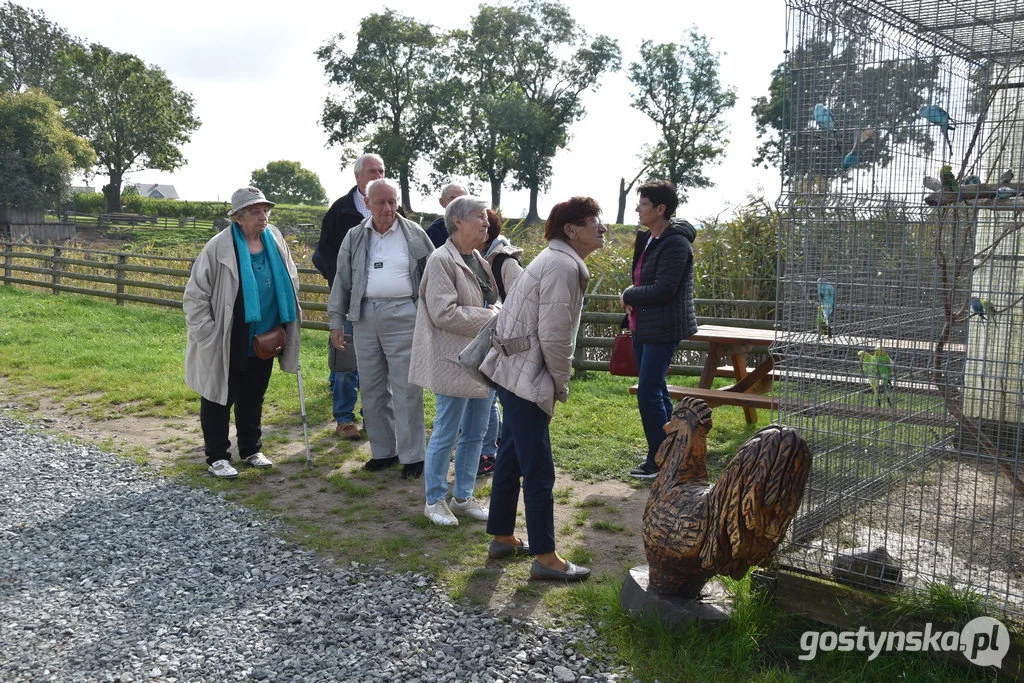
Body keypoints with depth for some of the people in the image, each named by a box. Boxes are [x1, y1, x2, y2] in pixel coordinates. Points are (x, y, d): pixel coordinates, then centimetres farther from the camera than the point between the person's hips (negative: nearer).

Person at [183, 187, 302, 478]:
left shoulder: (275, 241, 0)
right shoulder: (219, 248, -16)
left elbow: (290, 282, 14)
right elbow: (195, 295, -11)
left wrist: (285, 329, 11)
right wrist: (208, 334, -13)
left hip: (263, 342, 5)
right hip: (226, 346, -5)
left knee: (253, 399, 18)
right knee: (219, 399, 7)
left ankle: (251, 450, 33)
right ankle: (217, 457, 20)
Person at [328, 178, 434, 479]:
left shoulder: (414, 234, 2)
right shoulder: (355, 237, 10)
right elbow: (342, 281, 12)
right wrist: (337, 321, 8)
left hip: (402, 317, -4)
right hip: (364, 318, 4)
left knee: (406, 389, -3)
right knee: (373, 389, 10)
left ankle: (412, 456, 6)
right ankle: (383, 451, 22)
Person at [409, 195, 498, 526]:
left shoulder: (479, 260, 13)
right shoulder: (442, 260, -13)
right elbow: (444, 313, -20)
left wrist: (499, 313, 0)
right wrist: (490, 317, -16)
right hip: (456, 362, -8)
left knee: (475, 435, 14)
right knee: (446, 434, 3)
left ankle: (464, 497, 28)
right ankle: (435, 501, 18)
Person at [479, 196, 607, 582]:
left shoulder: (555, 259, 15)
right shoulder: (563, 266, -18)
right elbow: (554, 336, -20)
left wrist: (556, 381, 15)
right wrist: (561, 384, -6)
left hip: (515, 373, 11)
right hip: (528, 378, -11)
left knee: (511, 459, 19)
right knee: (539, 472, -2)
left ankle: (502, 537, 32)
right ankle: (545, 558, 7)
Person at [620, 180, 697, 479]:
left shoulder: (675, 244, -18)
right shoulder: (648, 238, 12)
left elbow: (663, 290, -24)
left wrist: (628, 296, -10)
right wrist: (633, 302, 1)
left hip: (663, 330, -10)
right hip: (643, 327, 10)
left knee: (649, 393, -10)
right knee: (655, 391, 15)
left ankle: (659, 460, 0)